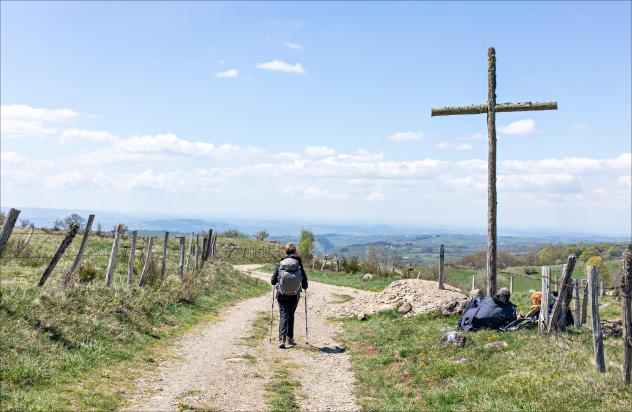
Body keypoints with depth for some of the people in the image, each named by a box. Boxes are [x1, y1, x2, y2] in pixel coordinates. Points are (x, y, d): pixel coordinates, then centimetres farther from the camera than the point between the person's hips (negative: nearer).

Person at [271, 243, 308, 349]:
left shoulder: (280, 264, -6)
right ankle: (290, 338, 25)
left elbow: (273, 281, -2)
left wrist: (278, 283, 22)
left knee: (284, 316, 2)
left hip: (282, 295, -1)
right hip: (294, 296, 1)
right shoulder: (298, 264, -7)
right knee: (291, 315, 18)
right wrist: (304, 287, 18)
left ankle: (282, 339, -14)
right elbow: (304, 280, -4)